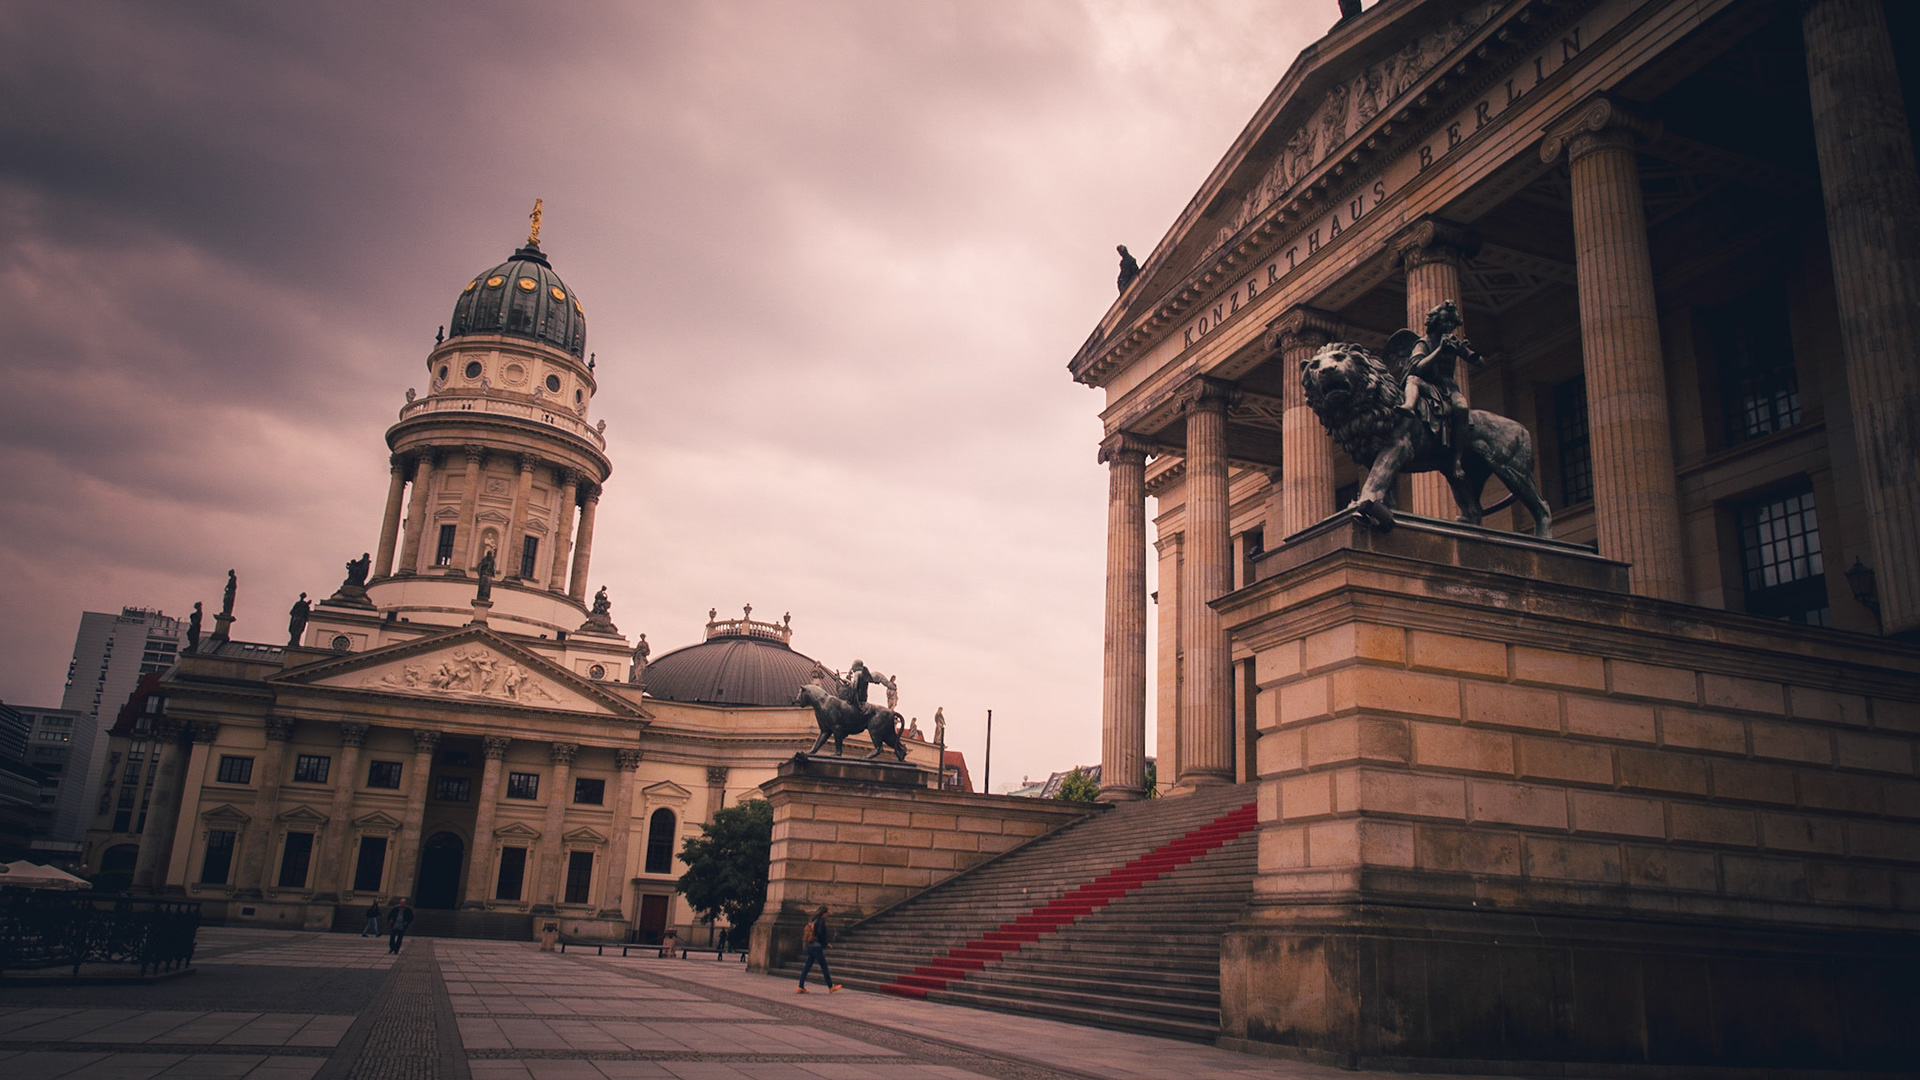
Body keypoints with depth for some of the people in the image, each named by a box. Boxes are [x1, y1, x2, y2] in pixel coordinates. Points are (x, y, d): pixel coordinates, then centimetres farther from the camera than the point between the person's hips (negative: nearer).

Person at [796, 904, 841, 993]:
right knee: (824, 967, 1)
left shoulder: (814, 921, 14)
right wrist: (825, 943, -7)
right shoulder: (821, 921, -11)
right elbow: (820, 933, -20)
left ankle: (801, 987, 5)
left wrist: (825, 942, 17)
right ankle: (831, 987, 8)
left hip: (810, 946, 8)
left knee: (807, 967, 7)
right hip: (817, 947, -8)